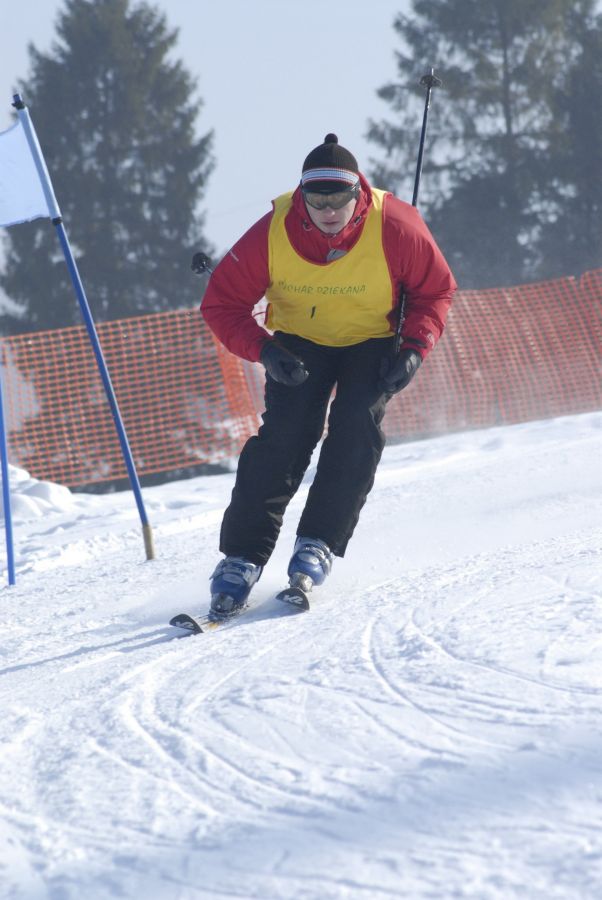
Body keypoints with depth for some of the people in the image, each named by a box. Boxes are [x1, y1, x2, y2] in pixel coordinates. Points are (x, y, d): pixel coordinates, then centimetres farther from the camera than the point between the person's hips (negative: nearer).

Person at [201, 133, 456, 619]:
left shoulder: (394, 229, -26)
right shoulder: (273, 234, -25)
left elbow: (436, 289, -8)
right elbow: (222, 303, -15)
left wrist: (414, 349, -22)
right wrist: (265, 350, -30)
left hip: (373, 342, 0)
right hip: (300, 340, 0)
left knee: (357, 424, -24)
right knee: (286, 433, -19)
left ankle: (319, 544, -17)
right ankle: (242, 556, -16)